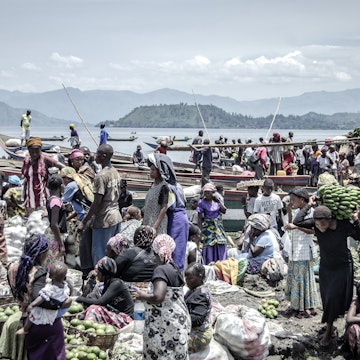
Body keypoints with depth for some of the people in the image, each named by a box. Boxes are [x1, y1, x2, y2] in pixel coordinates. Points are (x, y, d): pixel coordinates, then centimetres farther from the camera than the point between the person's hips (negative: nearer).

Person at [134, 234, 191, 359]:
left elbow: (158, 297, -29)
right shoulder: (175, 268, 9)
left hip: (166, 324, -9)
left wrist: (143, 296, -11)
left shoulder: (161, 270, -16)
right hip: (180, 319, 9)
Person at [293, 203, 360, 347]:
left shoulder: (344, 226, -24)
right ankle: (330, 326, 30)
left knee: (333, 298, -3)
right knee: (326, 299, 11)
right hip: (325, 267, 3)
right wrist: (309, 205, -24)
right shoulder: (315, 223, -18)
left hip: (342, 268, -3)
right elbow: (297, 222, -30)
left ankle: (328, 331, 14)